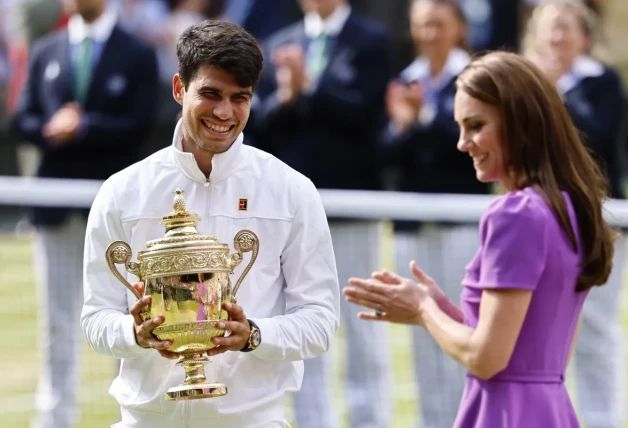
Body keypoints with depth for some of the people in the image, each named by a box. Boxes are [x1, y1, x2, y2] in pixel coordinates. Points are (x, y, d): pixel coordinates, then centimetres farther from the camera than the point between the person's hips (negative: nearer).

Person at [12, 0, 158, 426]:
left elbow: (138, 127, -9)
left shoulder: (137, 55, 0)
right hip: (57, 204, 3)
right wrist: (52, 130, -14)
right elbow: (24, 118, 6)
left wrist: (82, 127, -14)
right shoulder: (44, 52, 11)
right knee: (57, 321, 7)